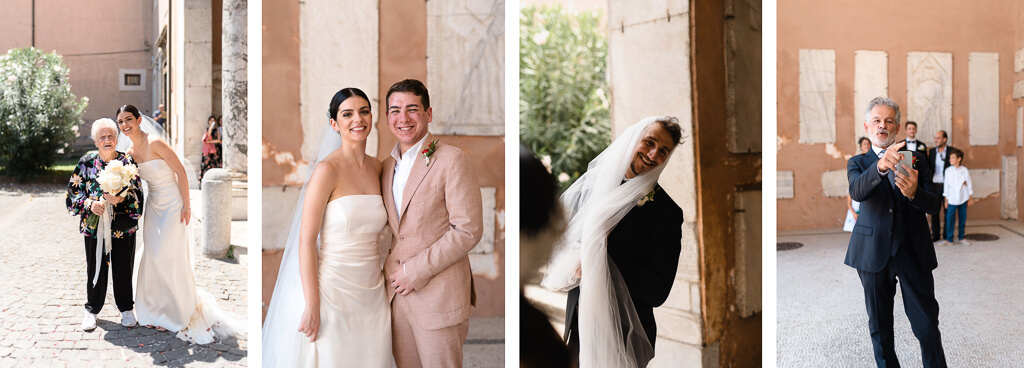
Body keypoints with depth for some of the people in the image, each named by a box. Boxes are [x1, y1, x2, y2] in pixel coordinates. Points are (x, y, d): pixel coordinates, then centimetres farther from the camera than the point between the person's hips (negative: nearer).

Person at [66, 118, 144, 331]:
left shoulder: (127, 162, -2)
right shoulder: (86, 163, 1)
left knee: (123, 269, 7)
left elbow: (137, 196, -6)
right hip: (94, 226, 1)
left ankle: (126, 309, 24)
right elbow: (72, 194, 3)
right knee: (95, 269, 7)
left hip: (123, 227, -1)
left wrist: (120, 199, -25)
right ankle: (92, 310, 24)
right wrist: (90, 204, -14)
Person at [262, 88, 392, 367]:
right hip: (333, 289, -6)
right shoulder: (328, 169, -11)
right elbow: (306, 241, -13)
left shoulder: (377, 168, 7)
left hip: (372, 292, 6)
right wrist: (312, 306, -17)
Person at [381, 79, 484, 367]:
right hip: (396, 294, 6)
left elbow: (468, 230, -15)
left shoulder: (452, 160, -9)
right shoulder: (387, 166, 13)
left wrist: (416, 271, -15)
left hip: (439, 297, -6)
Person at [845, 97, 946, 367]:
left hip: (913, 252, 0)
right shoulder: (858, 163, 6)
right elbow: (857, 192, -17)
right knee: (879, 327, 10)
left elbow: (934, 205, -2)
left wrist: (914, 193, -26)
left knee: (927, 326, -1)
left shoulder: (916, 160, 8)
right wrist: (880, 166, -37)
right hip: (874, 252, 0)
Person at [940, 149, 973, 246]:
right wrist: (946, 199, 6)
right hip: (952, 199, 0)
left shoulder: (964, 170, -1)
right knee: (949, 218, -4)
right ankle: (949, 239, 2)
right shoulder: (948, 170, 1)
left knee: (962, 218, 7)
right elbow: (946, 185, 6)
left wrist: (970, 198, 9)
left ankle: (961, 238, 17)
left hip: (963, 198, 0)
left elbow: (969, 184, 7)